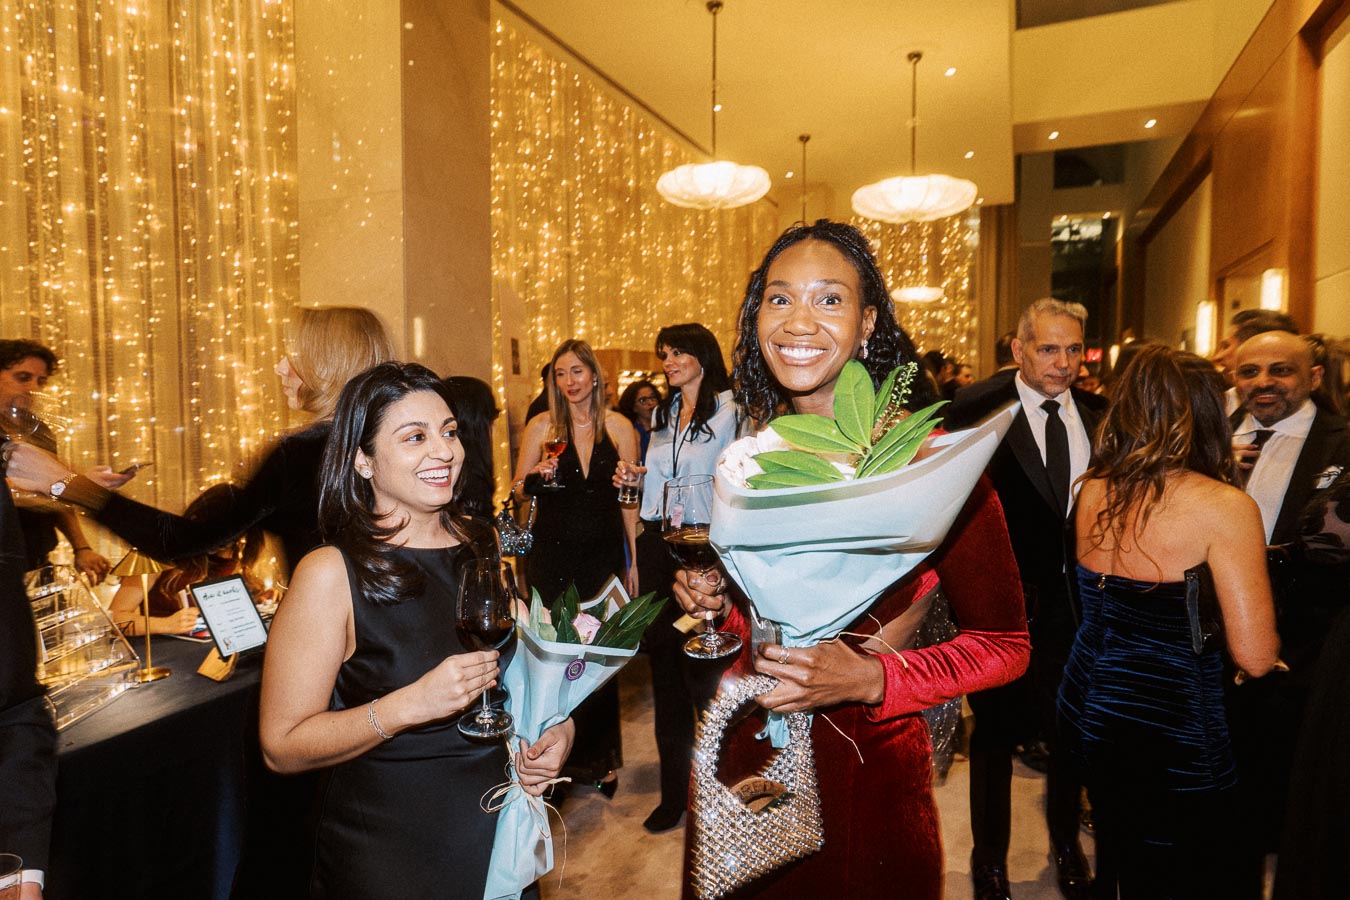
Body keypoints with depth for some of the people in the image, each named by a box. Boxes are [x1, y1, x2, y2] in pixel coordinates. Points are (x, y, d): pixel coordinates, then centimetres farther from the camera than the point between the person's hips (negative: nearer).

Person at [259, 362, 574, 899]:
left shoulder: (488, 550, -3)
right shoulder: (332, 573, -16)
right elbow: (282, 747, -16)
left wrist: (557, 729, -7)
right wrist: (410, 705, -29)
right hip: (386, 854, -4)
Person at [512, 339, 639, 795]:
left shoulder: (619, 427, 1)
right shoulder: (541, 425, 0)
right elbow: (518, 488, 7)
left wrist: (633, 559, 3)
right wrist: (537, 476, -16)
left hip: (604, 553, 1)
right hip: (552, 555, 0)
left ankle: (599, 759, 30)